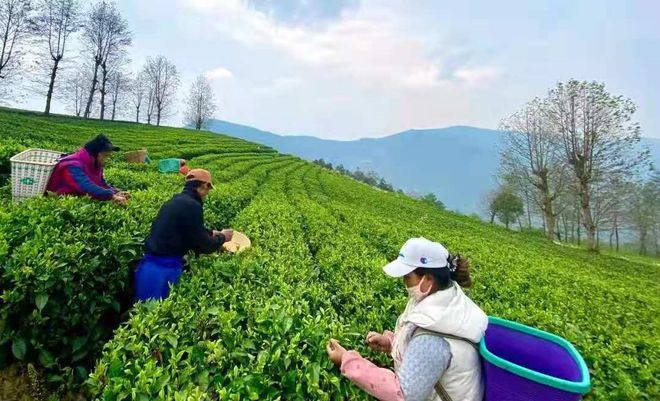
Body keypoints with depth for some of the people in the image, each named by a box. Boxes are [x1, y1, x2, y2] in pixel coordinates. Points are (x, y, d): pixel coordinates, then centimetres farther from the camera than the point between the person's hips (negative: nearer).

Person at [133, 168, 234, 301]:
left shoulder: (175, 201, 9)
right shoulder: (192, 206, -18)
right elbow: (202, 246, -13)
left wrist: (211, 233, 27)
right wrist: (222, 238, 5)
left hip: (150, 265, 9)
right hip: (164, 269, -9)